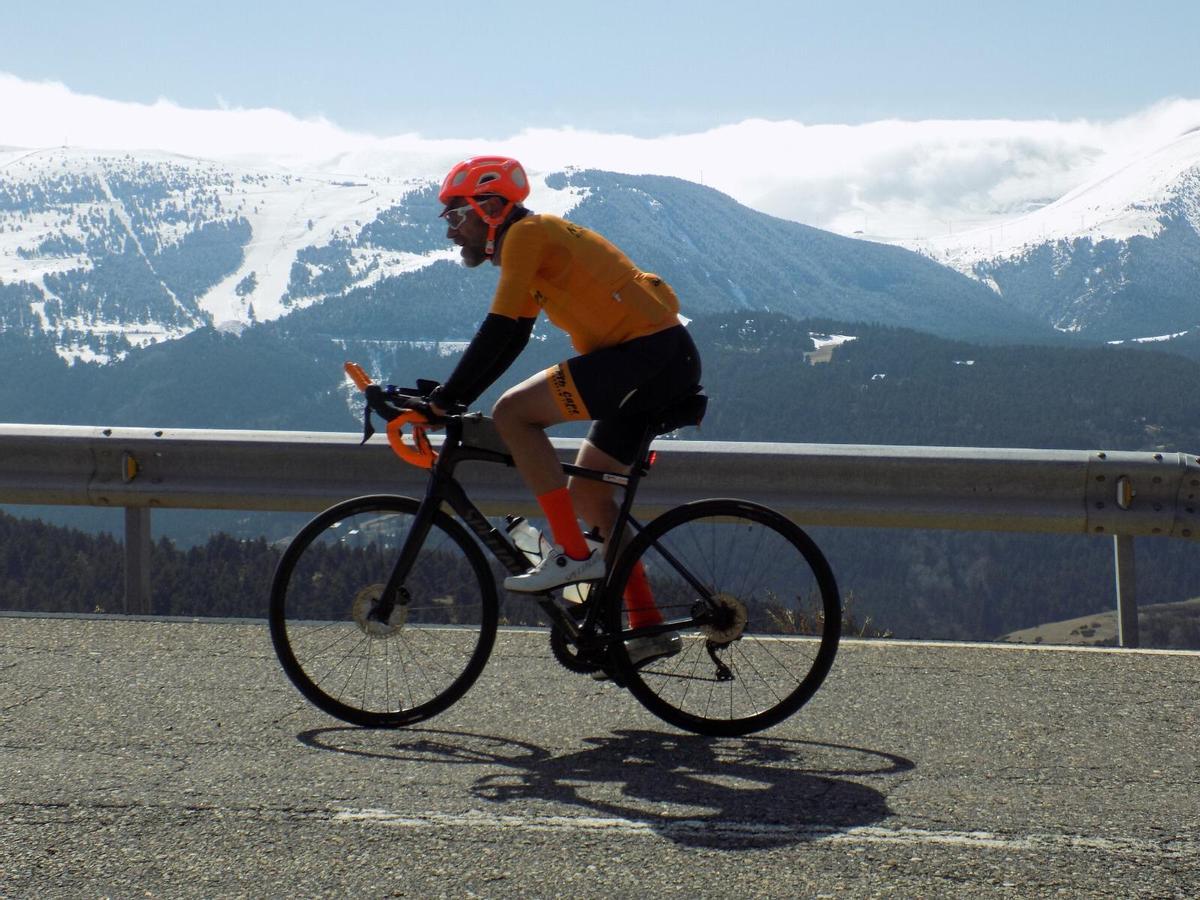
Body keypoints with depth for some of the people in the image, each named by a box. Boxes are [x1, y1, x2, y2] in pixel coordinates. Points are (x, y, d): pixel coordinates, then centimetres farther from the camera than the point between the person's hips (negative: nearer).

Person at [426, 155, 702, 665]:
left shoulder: (527, 233, -6)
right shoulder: (536, 242, 23)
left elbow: (497, 334, -13)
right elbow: (509, 339, 25)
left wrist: (445, 399, -8)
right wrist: (450, 400, 20)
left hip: (650, 351, -10)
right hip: (669, 361, 10)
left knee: (512, 412, -14)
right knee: (586, 492, 14)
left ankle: (574, 555, -13)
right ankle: (648, 628, 14)